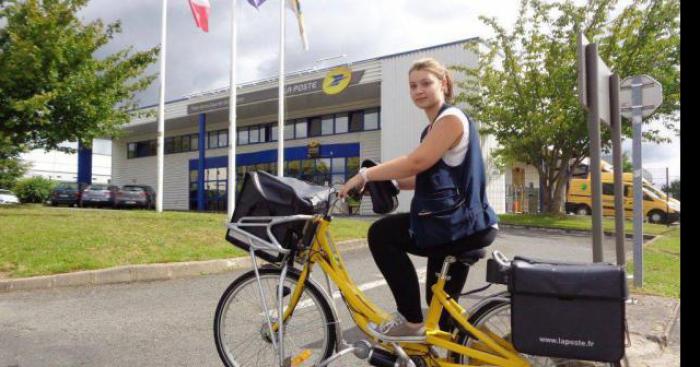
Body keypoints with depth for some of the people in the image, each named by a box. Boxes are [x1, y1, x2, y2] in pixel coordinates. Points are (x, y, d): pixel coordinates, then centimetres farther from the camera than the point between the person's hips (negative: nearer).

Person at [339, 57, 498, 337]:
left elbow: (416, 162, -23)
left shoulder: (451, 118, -11)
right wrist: (391, 183, 4)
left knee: (381, 234, -12)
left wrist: (364, 175, -18)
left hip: (461, 224, -10)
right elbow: (427, 177, 17)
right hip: (456, 225, 10)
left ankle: (410, 319, -6)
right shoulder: (433, 127, 20)